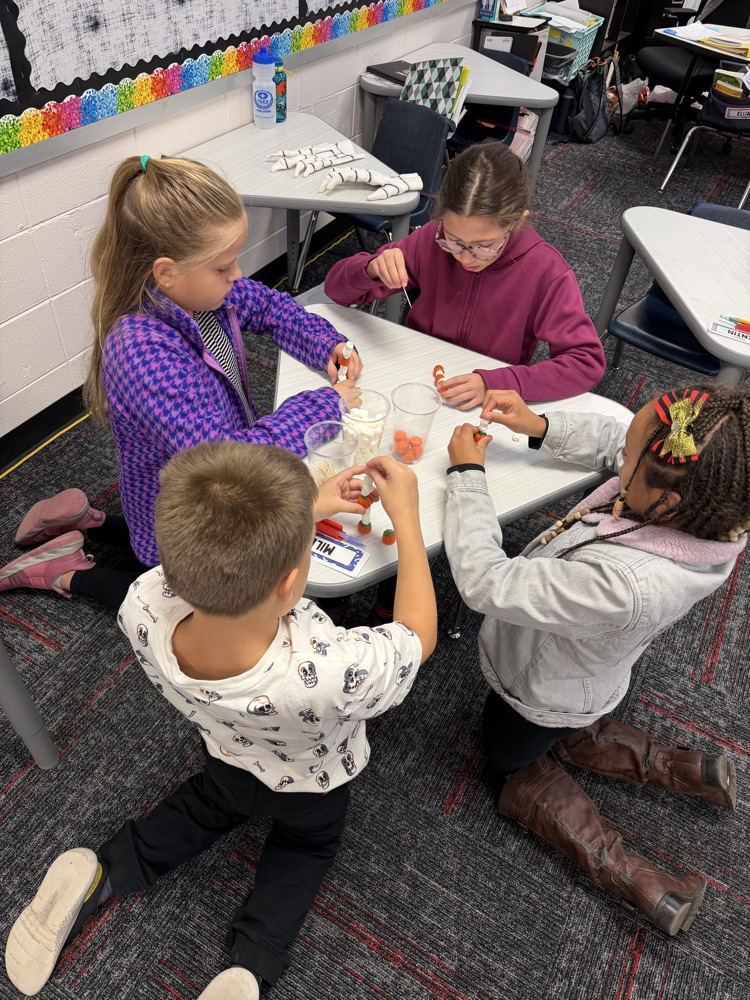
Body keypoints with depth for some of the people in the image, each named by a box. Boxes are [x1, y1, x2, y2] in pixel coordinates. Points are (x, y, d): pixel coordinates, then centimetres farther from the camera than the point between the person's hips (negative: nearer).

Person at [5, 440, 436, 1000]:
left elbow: (217, 549, -17)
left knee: (208, 806, 36)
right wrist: (407, 516, -22)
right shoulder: (333, 676, -50)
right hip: (313, 786, -2)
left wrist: (298, 509, -13)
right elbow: (419, 634, -27)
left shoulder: (142, 608, -41)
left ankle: (98, 875, 18)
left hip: (228, 757, 3)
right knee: (305, 848, 31)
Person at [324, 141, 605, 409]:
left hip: (490, 410, -1)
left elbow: (588, 361, -18)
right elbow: (337, 288, -4)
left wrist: (493, 384, -28)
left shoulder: (546, 272, -16)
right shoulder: (431, 241, -9)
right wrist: (373, 269, -26)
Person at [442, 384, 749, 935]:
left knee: (515, 766, 26)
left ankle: (640, 882, 15)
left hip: (538, 698, -7)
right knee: (568, 739, 38)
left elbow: (485, 581, -38)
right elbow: (618, 439, -7)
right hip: (589, 683, 7)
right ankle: (687, 769, 26)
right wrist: (540, 425, -17)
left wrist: (467, 474, -27)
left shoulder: (623, 585, -49)